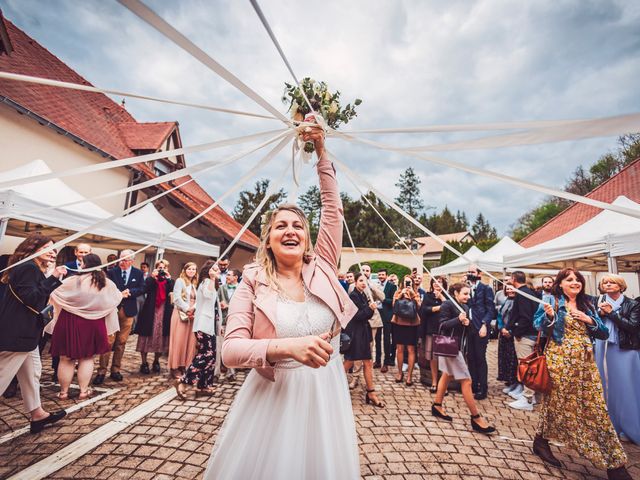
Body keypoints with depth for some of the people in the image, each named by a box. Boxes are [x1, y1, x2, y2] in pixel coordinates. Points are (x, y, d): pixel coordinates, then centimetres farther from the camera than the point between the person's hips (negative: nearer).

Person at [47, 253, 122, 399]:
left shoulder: (73, 281, -13)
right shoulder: (107, 283, -2)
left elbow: (52, 293, -2)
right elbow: (117, 298, 14)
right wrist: (122, 294, 35)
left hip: (71, 323, -2)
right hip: (93, 325, 2)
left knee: (66, 359, 12)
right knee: (87, 358, 15)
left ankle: (63, 392, 21)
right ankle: (83, 390, 17)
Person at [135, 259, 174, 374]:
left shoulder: (169, 280, 10)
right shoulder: (150, 278, 6)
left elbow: (171, 290, -10)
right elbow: (145, 289, -12)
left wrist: (168, 278, -14)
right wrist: (153, 277, -15)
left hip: (164, 312, 1)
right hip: (150, 311, -1)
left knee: (161, 337, 4)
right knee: (147, 336, 1)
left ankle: (156, 361, 21)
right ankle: (144, 363, 14)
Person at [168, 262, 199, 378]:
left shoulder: (195, 284, 16)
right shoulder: (180, 281, -2)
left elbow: (197, 300, 10)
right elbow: (177, 298, -12)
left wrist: (193, 309, -8)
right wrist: (187, 309, -13)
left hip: (192, 315, 6)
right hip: (181, 314, -6)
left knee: (190, 341, 5)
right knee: (178, 341, -4)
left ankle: (184, 366, 11)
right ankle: (175, 367, 5)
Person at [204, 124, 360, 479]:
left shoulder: (322, 271, -1)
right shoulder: (253, 281, -7)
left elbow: (333, 210, -1)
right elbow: (230, 350, -13)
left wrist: (321, 152, 0)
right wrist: (287, 346, -29)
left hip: (324, 397, 2)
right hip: (271, 400, -2)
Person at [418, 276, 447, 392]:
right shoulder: (428, 295, 11)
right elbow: (424, 309, -4)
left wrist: (441, 297, -9)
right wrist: (439, 307, -8)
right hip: (431, 330, 1)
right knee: (432, 357, 2)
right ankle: (434, 382, 17)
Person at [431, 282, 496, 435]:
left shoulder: (465, 307, 9)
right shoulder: (447, 305, -15)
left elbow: (468, 329, 11)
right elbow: (443, 325, -18)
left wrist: (467, 323, -10)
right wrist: (458, 320, -31)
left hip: (457, 345, 9)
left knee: (447, 376, 18)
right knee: (466, 380, -5)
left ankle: (437, 406, 32)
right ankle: (476, 418, 5)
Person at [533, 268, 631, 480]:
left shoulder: (587, 305, 13)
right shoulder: (551, 301, -4)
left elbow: (604, 333, 12)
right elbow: (539, 327, -7)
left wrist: (589, 320, -6)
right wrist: (549, 316, -26)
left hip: (585, 362, 5)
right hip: (560, 360, -5)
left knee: (595, 408, 7)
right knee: (557, 402, 6)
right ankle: (541, 441, 25)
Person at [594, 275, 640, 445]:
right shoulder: (598, 303, 6)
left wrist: (611, 313, -12)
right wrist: (600, 313, -12)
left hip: (625, 350, -2)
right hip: (603, 349, 2)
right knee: (608, 388, 8)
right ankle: (612, 426, 22)